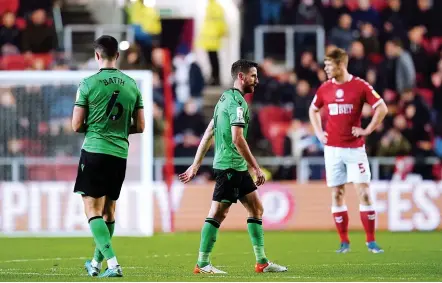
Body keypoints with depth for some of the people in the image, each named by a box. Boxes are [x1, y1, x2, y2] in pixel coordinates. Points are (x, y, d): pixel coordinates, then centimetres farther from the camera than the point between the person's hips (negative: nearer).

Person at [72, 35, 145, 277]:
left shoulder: (89, 84, -7)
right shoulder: (132, 85, 5)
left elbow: (77, 126, -5)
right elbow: (139, 127, 8)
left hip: (94, 151, -5)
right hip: (120, 154, 5)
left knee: (92, 210, -3)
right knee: (109, 211, 15)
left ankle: (113, 264, -17)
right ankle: (96, 263, 27)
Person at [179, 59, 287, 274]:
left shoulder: (225, 98, 16)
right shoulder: (237, 101, -14)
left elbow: (208, 133, 18)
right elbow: (237, 139, -22)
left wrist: (196, 165, 20)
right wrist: (256, 168, -18)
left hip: (237, 168, 10)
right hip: (230, 166, -10)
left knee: (256, 209, 11)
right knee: (218, 213, -6)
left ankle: (262, 262, 13)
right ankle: (202, 264, -1)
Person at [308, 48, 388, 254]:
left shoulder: (360, 86, -6)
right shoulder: (325, 88, 6)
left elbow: (382, 108, -4)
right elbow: (313, 110, 22)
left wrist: (367, 130, -8)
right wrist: (318, 132, 10)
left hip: (355, 148, -3)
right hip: (332, 148, 3)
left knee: (363, 192, -7)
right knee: (337, 194, 3)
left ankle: (371, 241, -2)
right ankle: (344, 242, 10)